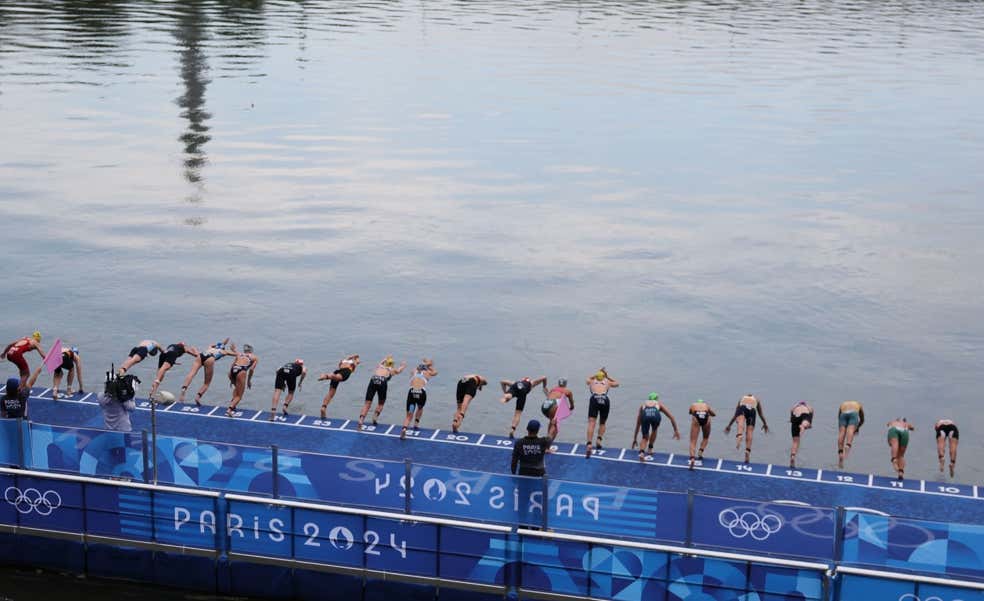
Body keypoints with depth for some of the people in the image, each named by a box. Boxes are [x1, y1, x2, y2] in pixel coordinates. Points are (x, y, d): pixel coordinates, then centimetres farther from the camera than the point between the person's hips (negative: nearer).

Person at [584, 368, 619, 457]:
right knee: (602, 424, 20)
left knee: (591, 423, -12)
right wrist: (608, 376, 52)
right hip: (605, 400, 1)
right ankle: (599, 439, -6)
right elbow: (617, 384, 51)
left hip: (594, 399, -1)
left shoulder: (592, 381, 29)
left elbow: (588, 379, 55)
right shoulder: (607, 382, 29)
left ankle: (589, 444, -31)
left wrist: (596, 374, 52)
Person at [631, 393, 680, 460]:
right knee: (654, 430, 34)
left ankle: (641, 452, -6)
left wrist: (635, 439, 53)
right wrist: (676, 430, 41)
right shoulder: (659, 404, 40)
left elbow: (638, 424, 47)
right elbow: (671, 417, 37)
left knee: (645, 437, 19)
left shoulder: (643, 405, 42)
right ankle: (649, 449, 33)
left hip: (645, 415, 0)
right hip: (655, 415, 0)